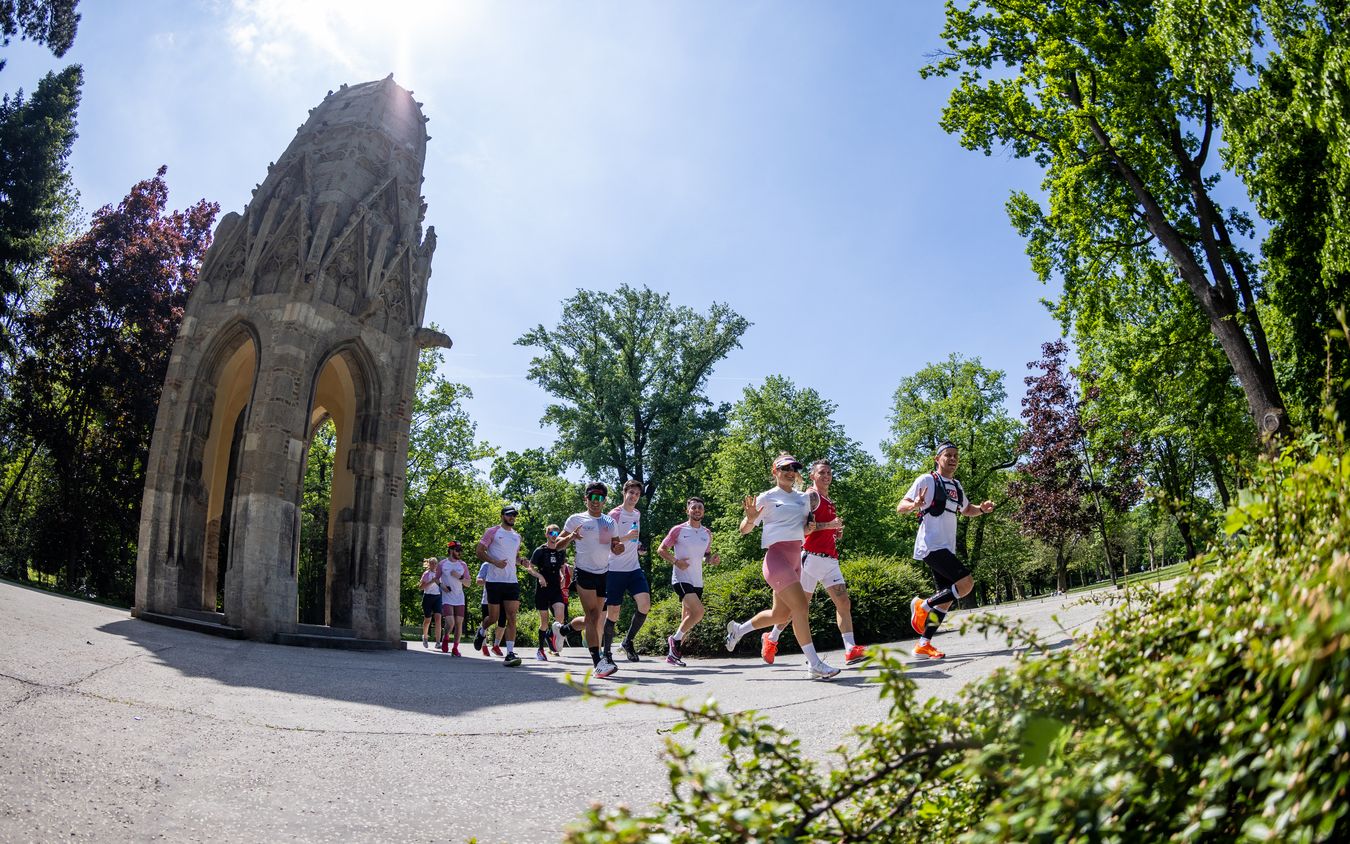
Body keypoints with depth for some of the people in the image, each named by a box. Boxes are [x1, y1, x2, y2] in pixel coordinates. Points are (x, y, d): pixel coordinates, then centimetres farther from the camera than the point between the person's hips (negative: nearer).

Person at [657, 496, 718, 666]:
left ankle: (672, 653, 20)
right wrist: (675, 561, -16)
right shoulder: (678, 530, -4)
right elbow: (661, 549, -1)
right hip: (681, 578, -6)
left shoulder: (707, 534, 11)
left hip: (697, 582, 6)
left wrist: (712, 559, 0)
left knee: (687, 620, 8)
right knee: (698, 612, -22)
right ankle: (674, 639, -3)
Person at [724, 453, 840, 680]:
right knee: (801, 607, -17)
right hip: (777, 556, -8)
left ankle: (738, 629, 36)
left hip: (795, 559, 8)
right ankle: (814, 665, -14)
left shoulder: (803, 498, 14)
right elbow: (744, 530, -2)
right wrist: (750, 518, -24)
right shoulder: (768, 498, -3)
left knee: (780, 613, 14)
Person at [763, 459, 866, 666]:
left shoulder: (829, 501, 22)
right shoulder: (811, 496, -6)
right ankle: (771, 639, 17)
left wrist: (837, 531, 15)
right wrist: (828, 525, -20)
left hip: (830, 560, 8)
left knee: (844, 602, -5)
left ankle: (851, 650, -9)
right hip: (813, 557, -8)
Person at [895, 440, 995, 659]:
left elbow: (966, 510, 33)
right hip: (931, 547, -9)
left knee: (947, 598, 6)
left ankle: (923, 645, 12)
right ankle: (923, 606, -4)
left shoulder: (956, 485, 18)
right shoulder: (927, 480, -6)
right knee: (966, 583, -20)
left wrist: (981, 509, 10)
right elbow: (900, 507, -10)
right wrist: (915, 504, -33)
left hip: (947, 549, 9)